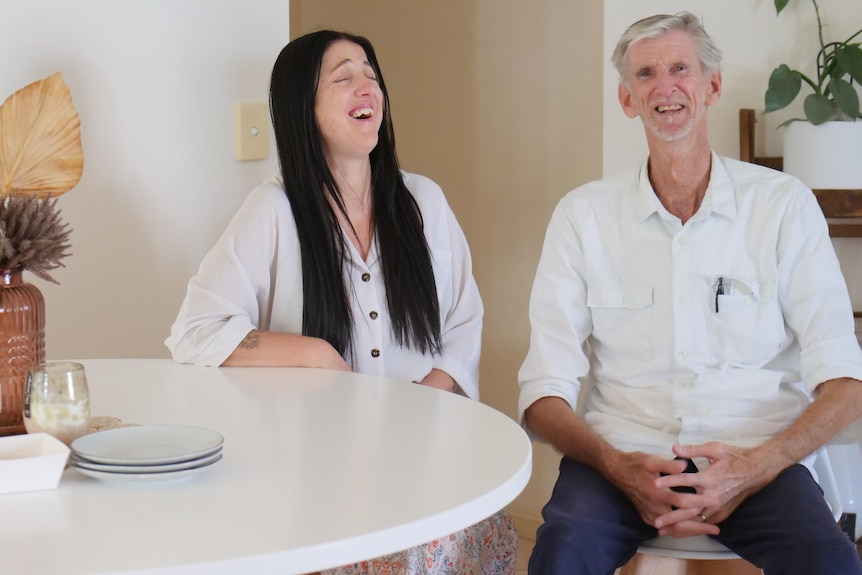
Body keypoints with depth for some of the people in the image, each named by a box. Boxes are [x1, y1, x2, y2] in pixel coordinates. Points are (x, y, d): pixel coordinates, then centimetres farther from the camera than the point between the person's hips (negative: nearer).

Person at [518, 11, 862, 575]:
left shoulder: (784, 205, 5)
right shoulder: (583, 214, 7)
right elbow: (545, 389, 2)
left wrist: (754, 467, -16)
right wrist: (617, 466, -17)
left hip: (756, 459, 0)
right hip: (624, 457, 0)